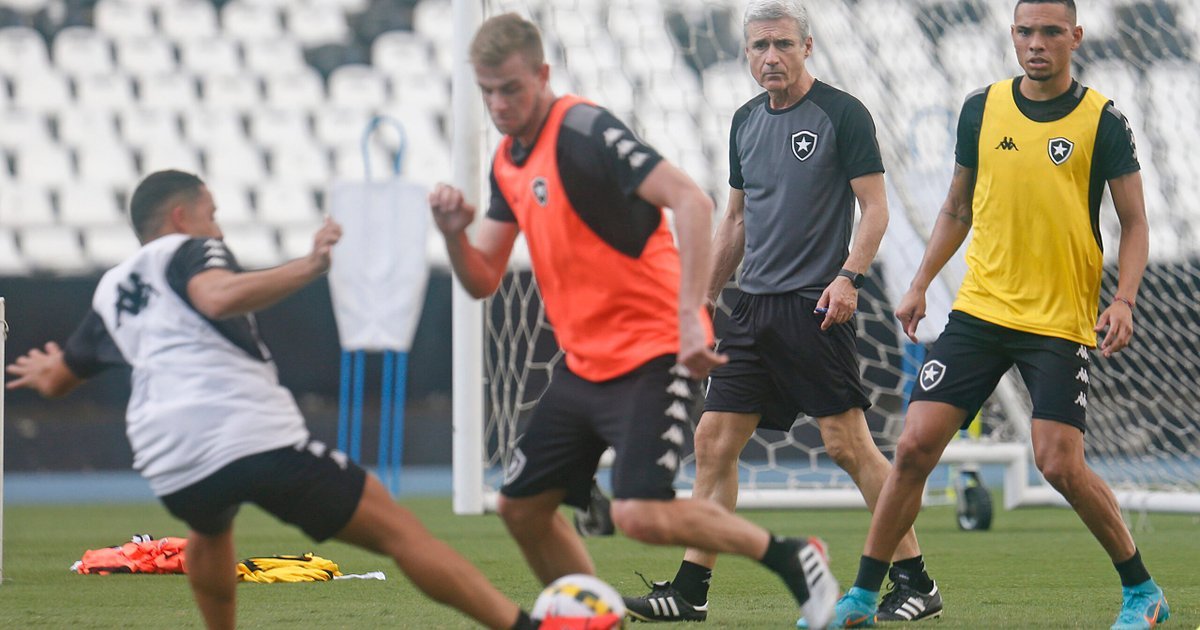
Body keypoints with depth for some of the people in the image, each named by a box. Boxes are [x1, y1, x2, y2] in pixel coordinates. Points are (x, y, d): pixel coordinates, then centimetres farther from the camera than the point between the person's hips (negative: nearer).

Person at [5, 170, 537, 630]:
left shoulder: (109, 293, 29)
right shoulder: (189, 250, 12)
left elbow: (54, 380, 43)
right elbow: (218, 298, -13)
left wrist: (46, 370, 66)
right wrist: (308, 268, -17)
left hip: (170, 470, 6)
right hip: (256, 437, -5)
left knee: (209, 530, 42)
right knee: (396, 529, -6)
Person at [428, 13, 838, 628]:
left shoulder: (585, 132, -16)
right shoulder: (508, 162, 10)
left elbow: (690, 201, -26)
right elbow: (482, 280, 15)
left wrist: (689, 314, -32)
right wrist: (454, 233, -7)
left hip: (652, 353, -9)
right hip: (584, 363, 9)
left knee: (640, 515, -22)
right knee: (521, 507, 7)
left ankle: (789, 557, -4)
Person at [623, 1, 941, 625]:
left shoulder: (842, 114, -5)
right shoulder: (746, 121, 14)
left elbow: (874, 206, -7)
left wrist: (849, 276, -20)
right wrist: (705, 295, 20)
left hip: (815, 305, -7)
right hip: (755, 306, 7)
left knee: (847, 443, -9)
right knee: (713, 440, 2)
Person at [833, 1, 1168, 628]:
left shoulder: (1102, 121, -3)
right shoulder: (981, 108, 6)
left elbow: (1134, 224, 1)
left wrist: (1123, 301, -13)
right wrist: (920, 285, 12)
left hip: (1060, 320, -3)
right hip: (979, 310, 3)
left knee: (1060, 464, -12)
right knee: (915, 445, -6)